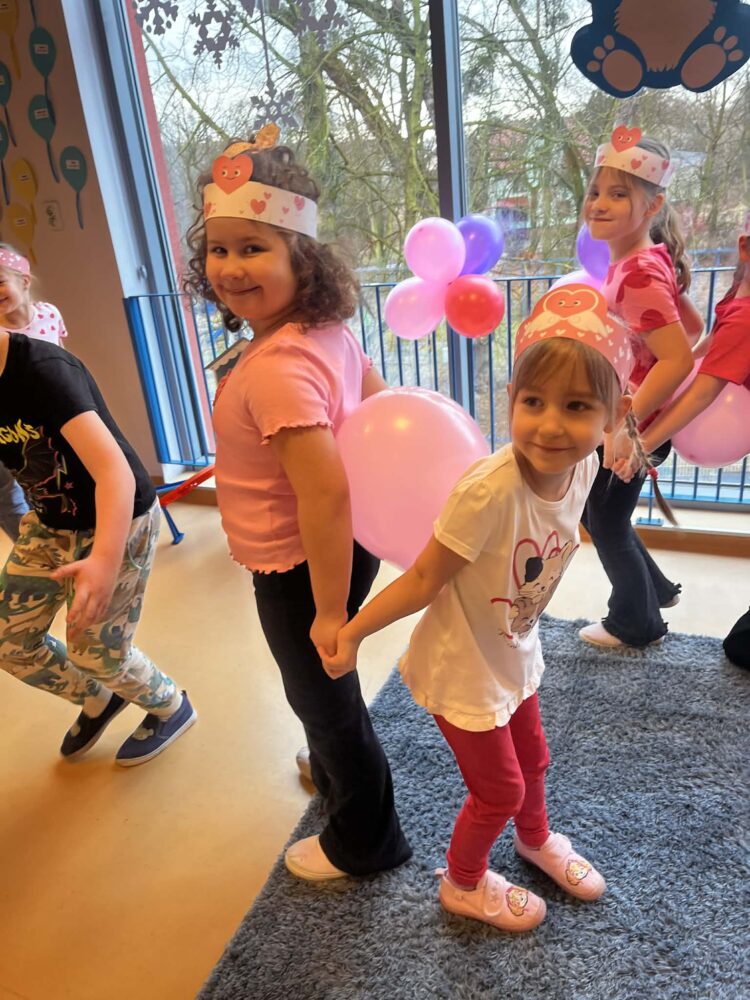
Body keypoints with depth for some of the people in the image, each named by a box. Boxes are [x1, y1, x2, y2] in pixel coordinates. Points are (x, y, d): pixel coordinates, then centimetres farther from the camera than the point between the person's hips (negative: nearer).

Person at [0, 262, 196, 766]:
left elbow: (114, 468, -41)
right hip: (50, 523, 7)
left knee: (98, 651, 4)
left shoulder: (43, 369, -29)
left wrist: (106, 558, -54)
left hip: (117, 520, -7)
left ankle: (172, 708, 35)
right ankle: (96, 701, 39)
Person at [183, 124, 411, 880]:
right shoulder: (327, 330, -3)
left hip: (302, 567, -9)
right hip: (340, 548, 9)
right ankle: (335, 771, 62)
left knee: (323, 696, 15)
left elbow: (325, 491, -34)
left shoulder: (276, 369, -31)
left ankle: (364, 841, 42)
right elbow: (375, 400, 10)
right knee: (322, 690, 32)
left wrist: (330, 610, -25)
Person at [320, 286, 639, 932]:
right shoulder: (489, 491, -38)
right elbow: (424, 580, -25)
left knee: (531, 758, 29)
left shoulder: (584, 467, -16)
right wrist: (352, 633, -19)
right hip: (463, 668, -6)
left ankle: (536, 838, 64)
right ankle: (463, 884, 48)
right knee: (500, 789, 15)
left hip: (516, 654, 6)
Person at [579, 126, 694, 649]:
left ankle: (636, 623, 31)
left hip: (632, 427, -9)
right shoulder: (647, 259, 4)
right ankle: (656, 589, 41)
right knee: (597, 513, 23)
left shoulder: (638, 274, -24)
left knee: (607, 521, 9)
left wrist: (626, 426, -28)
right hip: (621, 417, 9)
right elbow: (691, 322, 14)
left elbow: (678, 359, -30)